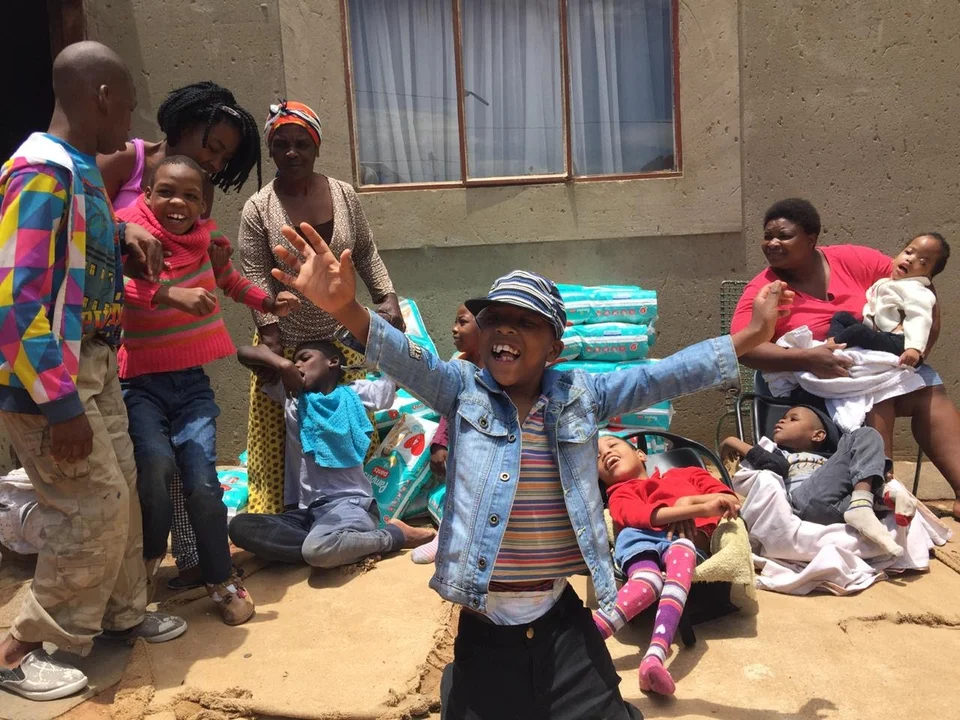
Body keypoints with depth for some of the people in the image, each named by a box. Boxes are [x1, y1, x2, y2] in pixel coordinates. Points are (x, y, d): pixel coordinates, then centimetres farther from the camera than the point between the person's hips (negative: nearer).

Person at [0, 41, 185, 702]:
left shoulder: (82, 171, 8)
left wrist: (124, 237, 7)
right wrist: (59, 405, -25)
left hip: (94, 364, 9)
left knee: (120, 490, 15)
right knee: (96, 509, -4)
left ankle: (121, 612, 34)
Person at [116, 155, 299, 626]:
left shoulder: (205, 243, 4)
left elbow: (229, 280, 26)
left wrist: (269, 303, 17)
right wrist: (172, 294, -42)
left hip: (192, 381, 3)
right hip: (141, 382, -3)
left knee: (203, 482, -7)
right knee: (156, 463, -26)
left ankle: (222, 581, 16)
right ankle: (147, 559, 5)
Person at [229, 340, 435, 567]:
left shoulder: (354, 394, 7)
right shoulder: (290, 395, 15)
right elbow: (244, 353, 12)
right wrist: (282, 364, -3)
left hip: (350, 504, -5)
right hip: (308, 510, 5)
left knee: (318, 549, -36)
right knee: (240, 527, -19)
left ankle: (392, 535, -9)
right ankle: (343, 548, -22)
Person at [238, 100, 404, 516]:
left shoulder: (344, 195, 1)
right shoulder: (257, 209, -7)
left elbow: (366, 254, 9)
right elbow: (256, 278, -9)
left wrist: (387, 297, -2)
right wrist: (272, 338, -15)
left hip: (342, 336, 3)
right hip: (288, 341, -2)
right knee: (281, 441, 1)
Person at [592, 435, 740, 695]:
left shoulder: (686, 474, 39)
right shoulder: (621, 493, 29)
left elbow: (730, 501, 22)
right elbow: (637, 514, 2)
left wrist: (689, 501, 2)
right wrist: (702, 508, -11)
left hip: (688, 539, 0)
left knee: (680, 551, -38)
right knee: (648, 581, -36)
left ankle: (653, 657, -59)